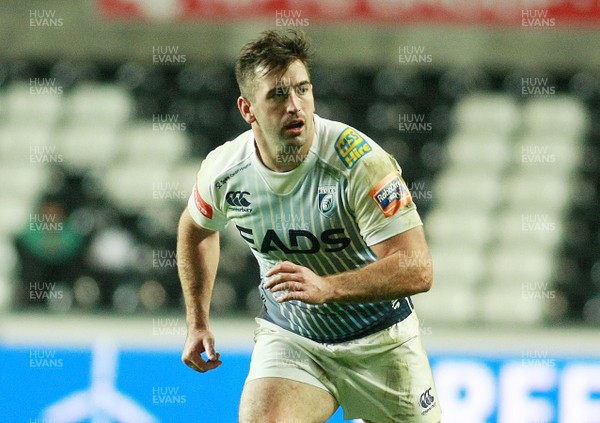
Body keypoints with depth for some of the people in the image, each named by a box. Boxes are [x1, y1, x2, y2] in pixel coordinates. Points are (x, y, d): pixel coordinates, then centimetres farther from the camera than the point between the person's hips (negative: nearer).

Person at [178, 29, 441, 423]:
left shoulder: (359, 161, -25)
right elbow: (196, 230, 14)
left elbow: (417, 268, -30)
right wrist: (197, 323, 12)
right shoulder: (223, 170, -12)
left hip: (381, 341, -1)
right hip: (289, 339, 1)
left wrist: (326, 287, -42)